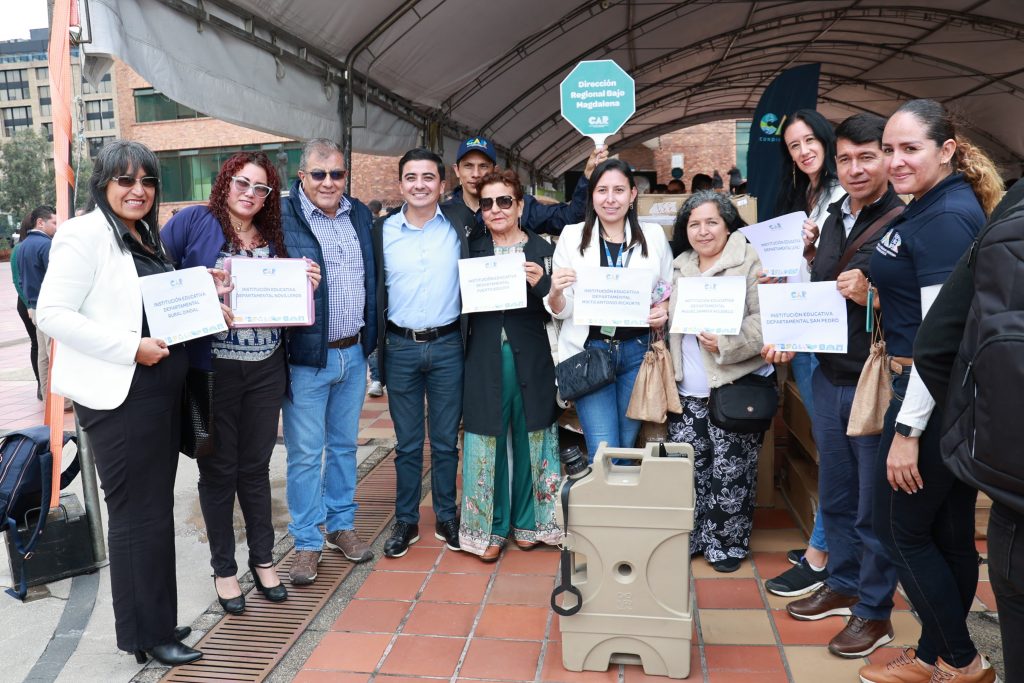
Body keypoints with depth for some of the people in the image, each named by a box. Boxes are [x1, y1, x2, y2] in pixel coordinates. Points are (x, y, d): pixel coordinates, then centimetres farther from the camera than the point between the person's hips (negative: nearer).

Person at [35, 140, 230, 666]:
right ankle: (148, 634, 14)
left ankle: (155, 622, 29)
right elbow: (52, 314, -17)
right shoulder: (85, 235, -10)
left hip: (162, 391, 8)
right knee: (137, 514, 0)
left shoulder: (148, 237, 14)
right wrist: (131, 348, -21)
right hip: (118, 396, -8)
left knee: (155, 509, 15)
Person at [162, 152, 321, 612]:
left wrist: (306, 286, -3)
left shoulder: (273, 239, 12)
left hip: (265, 370, 4)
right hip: (212, 368, -4)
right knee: (218, 470, 8)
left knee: (255, 468, 15)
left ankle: (262, 559, 30)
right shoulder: (193, 222, -2)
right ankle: (223, 568, 25)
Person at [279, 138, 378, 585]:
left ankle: (341, 525, 31)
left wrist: (370, 340, 12)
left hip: (354, 353, 5)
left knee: (344, 444, 17)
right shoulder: (282, 216, -9)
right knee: (305, 453, 3)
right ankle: (307, 543, 17)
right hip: (306, 357, -5)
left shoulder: (360, 214, 9)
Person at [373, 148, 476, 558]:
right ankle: (406, 522, 23)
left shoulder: (461, 222, 0)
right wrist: (375, 344, 1)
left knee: (446, 441, 10)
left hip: (447, 345, 0)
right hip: (400, 348, 1)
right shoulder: (382, 230, 2)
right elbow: (373, 289, 6)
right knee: (407, 443, 10)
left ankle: (446, 518, 26)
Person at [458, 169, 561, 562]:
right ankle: (490, 526, 20)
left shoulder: (542, 250, 3)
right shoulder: (471, 249, 6)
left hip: (531, 361, 0)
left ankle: (526, 521, 27)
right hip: (485, 361, 0)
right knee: (488, 443, 6)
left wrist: (540, 283, -18)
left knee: (529, 440, 10)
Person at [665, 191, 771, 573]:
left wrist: (726, 344, -22)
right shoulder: (680, 267, 15)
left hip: (736, 386, -5)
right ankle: (688, 539, 25)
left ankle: (727, 545, 20)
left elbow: (764, 321, -12)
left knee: (730, 470, 2)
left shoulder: (750, 261, -5)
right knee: (686, 465, 9)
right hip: (688, 389, 6)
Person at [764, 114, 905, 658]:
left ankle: (874, 613, 22)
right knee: (835, 496, 19)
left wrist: (873, 298, -27)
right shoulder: (835, 220, 10)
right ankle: (842, 586, 37)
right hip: (829, 378, 7)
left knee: (875, 506, 6)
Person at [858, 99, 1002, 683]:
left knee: (901, 527, 4)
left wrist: (908, 429, -21)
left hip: (936, 394, -10)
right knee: (950, 533, 17)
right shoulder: (929, 206, 10)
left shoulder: (948, 218, -19)